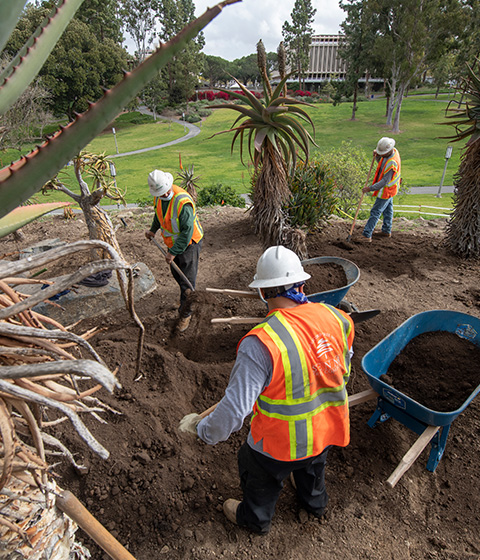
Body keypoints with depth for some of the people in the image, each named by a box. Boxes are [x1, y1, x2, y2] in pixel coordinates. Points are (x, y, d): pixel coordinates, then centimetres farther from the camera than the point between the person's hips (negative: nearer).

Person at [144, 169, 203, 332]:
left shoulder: (182, 202, -31)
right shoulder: (158, 197, -5)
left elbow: (187, 231, -30)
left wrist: (173, 252, -27)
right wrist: (153, 230, 11)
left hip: (189, 242, -8)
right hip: (173, 241, 8)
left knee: (187, 279, -3)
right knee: (177, 274, 20)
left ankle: (186, 314, 12)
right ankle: (187, 300, 46)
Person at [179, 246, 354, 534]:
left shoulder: (260, 343, -35)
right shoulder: (336, 318, -16)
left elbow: (236, 408, -31)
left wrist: (203, 429, -11)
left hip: (282, 444, -5)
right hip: (328, 430, 6)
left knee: (262, 477, 28)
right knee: (314, 465, 38)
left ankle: (256, 519, 57)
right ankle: (316, 502, 67)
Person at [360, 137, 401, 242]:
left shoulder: (392, 163, -33)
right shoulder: (393, 151, -3)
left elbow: (385, 181, -30)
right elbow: (381, 163, 14)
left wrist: (370, 188, -30)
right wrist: (377, 156, -5)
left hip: (386, 190, -10)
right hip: (389, 189, 10)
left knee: (375, 212, -8)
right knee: (388, 209, 22)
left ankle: (366, 235, -6)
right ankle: (387, 231, 37)